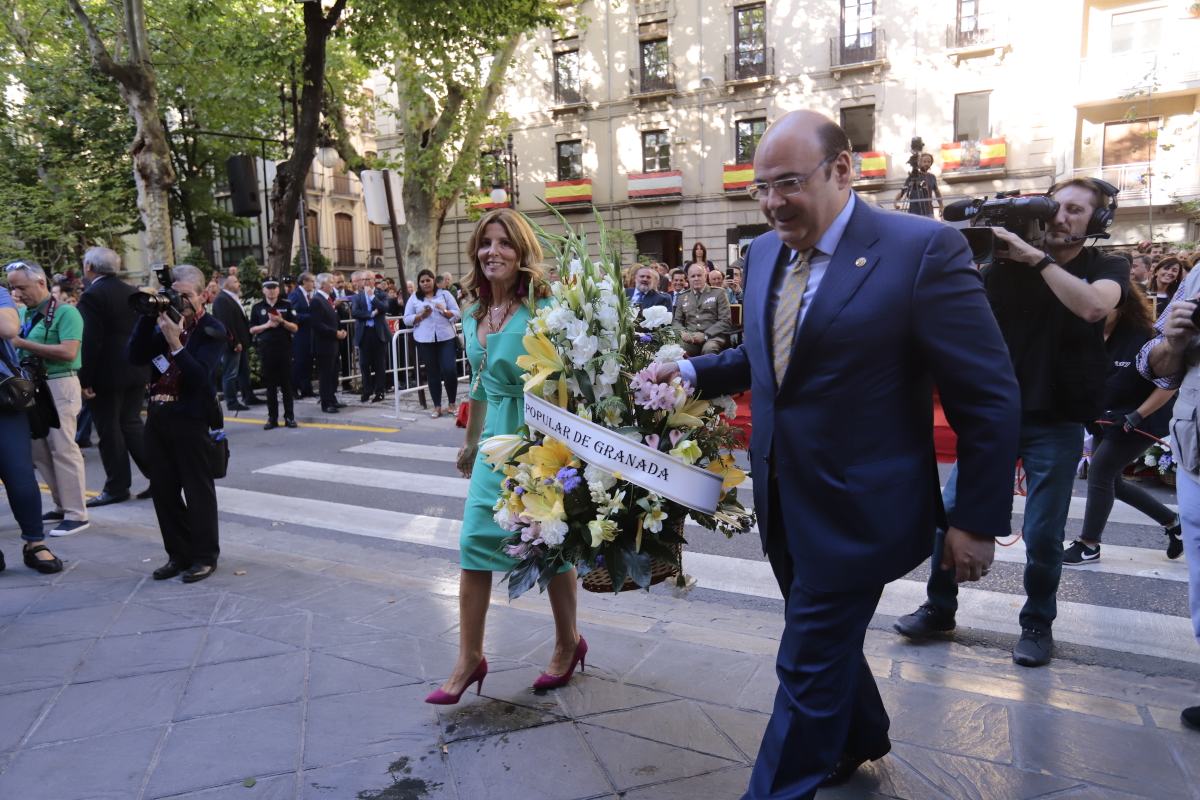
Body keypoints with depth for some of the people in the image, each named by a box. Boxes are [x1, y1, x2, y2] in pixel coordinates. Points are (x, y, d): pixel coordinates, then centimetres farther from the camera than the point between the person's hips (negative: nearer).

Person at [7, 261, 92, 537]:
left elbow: (68, 352, -19)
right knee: (39, 450, 10)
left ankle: (76, 514, -1)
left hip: (59, 385, -7)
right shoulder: (23, 314, 12)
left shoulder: (65, 312, -8)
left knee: (63, 448, -6)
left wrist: (23, 344, -18)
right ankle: (62, 506, 21)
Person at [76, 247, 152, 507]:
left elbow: (90, 341, -18)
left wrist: (84, 379, -14)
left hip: (107, 373, -7)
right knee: (132, 424, 14)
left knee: (109, 430, 3)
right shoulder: (133, 293, 8)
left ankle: (117, 487, 10)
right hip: (137, 370, 7)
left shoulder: (92, 296, -13)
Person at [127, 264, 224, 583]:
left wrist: (175, 342, -23)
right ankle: (179, 553, 23)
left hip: (191, 418, -6)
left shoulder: (212, 330, -7)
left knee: (198, 489, 1)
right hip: (158, 414, 7)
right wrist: (147, 317, -6)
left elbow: (200, 375, -18)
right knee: (163, 488, 11)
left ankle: (205, 556, 12)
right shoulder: (165, 320, 10)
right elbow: (136, 356, 0)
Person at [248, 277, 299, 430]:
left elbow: (295, 328, 2)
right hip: (266, 348, 1)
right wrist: (267, 325, -11)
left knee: (286, 383, 2)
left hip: (284, 347, -1)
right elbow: (252, 330, 5)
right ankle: (272, 418, 10)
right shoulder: (257, 307, 6)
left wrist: (282, 321, -14)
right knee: (270, 385, 5)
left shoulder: (286, 305, 4)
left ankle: (289, 417, 7)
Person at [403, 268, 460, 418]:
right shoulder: (414, 298, 10)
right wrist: (421, 315, -10)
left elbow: (456, 314, 5)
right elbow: (407, 319, 5)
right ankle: (437, 406, 12)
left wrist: (444, 311, -14)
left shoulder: (444, 294, 8)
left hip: (446, 338, -1)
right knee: (432, 373, 5)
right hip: (425, 340, 1)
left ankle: (452, 403, 9)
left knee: (450, 370, -9)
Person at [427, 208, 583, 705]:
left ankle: (568, 643, 32)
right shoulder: (474, 319, 8)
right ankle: (470, 658, 20)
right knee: (475, 543, 5)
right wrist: (470, 443, 26)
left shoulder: (542, 310, -14)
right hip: (496, 441, 6)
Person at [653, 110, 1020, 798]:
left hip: (855, 509, -7)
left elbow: (990, 398, -14)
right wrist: (694, 370, 2)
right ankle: (860, 737, 52)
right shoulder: (764, 252, 4)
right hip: (783, 501, 7)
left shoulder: (924, 249, -17)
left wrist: (978, 522, -12)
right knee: (828, 639, 25)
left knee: (810, 665, 3)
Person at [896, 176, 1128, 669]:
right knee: (951, 512, 2)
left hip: (1057, 424, -2)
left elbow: (1094, 306, -23)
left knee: (1042, 533, 2)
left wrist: (1036, 257, -21)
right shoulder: (1008, 266, 3)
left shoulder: (1107, 269, 1)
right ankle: (939, 609, 20)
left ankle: (1038, 624, 25)